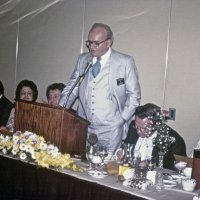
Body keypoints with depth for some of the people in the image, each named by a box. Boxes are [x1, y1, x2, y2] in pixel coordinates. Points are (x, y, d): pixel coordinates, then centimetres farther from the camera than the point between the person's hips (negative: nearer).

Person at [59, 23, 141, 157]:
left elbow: (134, 95, 2)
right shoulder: (83, 59, 10)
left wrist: (122, 119, -5)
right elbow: (72, 87, 13)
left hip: (111, 131, -3)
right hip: (84, 128, 4)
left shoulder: (125, 62, -3)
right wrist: (61, 110, -2)